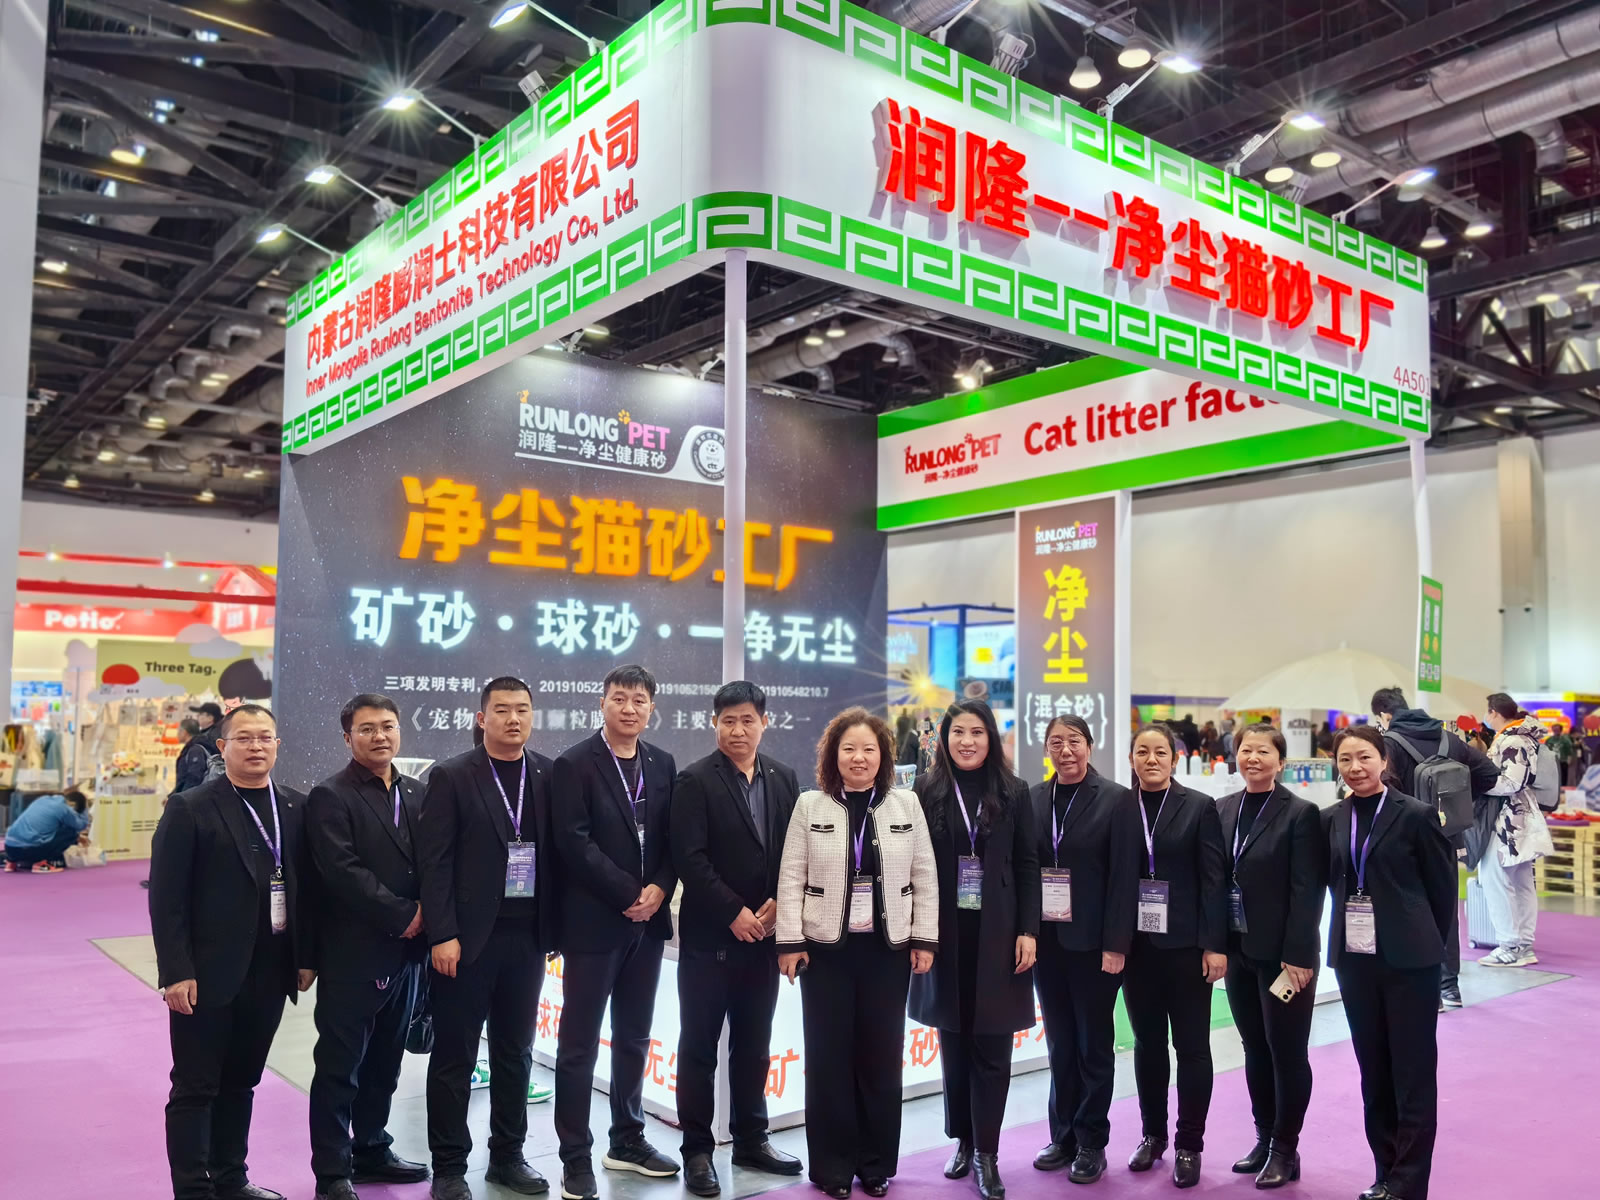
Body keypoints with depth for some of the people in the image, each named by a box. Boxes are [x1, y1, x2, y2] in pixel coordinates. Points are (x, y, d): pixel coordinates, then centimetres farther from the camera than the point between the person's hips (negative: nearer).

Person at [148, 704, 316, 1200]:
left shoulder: (297, 808, 6)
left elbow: (307, 887, 8)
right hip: (206, 975, -4)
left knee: (240, 1083, 15)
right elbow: (166, 896, -9)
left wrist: (307, 956, 4)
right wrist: (177, 972, -14)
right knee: (195, 1088, 5)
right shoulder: (189, 809, -6)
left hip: (269, 974, 4)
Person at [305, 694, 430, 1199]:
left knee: (384, 1062, 15)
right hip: (353, 954, -6)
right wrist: (402, 915, -16)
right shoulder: (330, 797, -8)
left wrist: (424, 916, -6)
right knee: (340, 1066, 3)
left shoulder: (417, 794, 12)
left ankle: (372, 1151, 29)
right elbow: (343, 873, -17)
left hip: (405, 952, 6)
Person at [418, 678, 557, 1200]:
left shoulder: (550, 776, 5)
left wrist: (555, 928, 2)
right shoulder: (450, 777, -4)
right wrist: (442, 935, -13)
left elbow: (557, 853, 6)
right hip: (467, 938, -3)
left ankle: (508, 1156, 27)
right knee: (454, 1057, 6)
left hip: (527, 937, 4)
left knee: (515, 1053, 14)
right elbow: (434, 862, -8)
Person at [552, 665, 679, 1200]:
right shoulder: (574, 765, -7)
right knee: (579, 1042, 2)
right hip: (594, 922, -5)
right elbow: (575, 844, -14)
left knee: (635, 1038, 15)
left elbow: (673, 838, 8)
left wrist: (659, 890, -9)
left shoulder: (663, 764, 8)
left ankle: (627, 1141, 28)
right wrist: (628, 895, -16)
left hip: (648, 920, 5)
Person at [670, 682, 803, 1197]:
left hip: (764, 934, 5)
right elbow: (690, 859, -14)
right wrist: (734, 913, -16)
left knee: (754, 1044, 14)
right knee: (699, 1046, 5)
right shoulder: (695, 780, -8)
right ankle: (697, 1149, 16)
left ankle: (751, 1140, 28)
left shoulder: (783, 779, 7)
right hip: (709, 936, -4)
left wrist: (778, 904, -6)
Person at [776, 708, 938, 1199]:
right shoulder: (810, 805, -1)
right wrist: (789, 941, -7)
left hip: (888, 949, 1)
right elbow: (791, 878, -2)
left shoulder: (906, 804, 3)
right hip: (826, 948, -1)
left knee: (881, 1056, 8)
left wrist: (925, 940, 0)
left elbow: (925, 878, 4)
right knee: (828, 1056, 5)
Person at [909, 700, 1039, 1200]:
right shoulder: (927, 791, 0)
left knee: (992, 1047, 2)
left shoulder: (1013, 792, 2)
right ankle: (963, 1141, 24)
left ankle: (986, 1154, 11)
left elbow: (1027, 865, 2)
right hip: (945, 934, 0)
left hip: (997, 934, 0)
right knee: (953, 1042, 9)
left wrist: (1028, 930, -4)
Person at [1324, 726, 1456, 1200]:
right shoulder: (1330, 820, 5)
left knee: (1413, 1072, 2)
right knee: (1373, 1070, 12)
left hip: (1408, 957, -4)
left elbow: (1443, 886, -2)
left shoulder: (1415, 815, -7)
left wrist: (1428, 943, 3)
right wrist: (1354, 923, 7)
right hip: (1353, 956, 4)